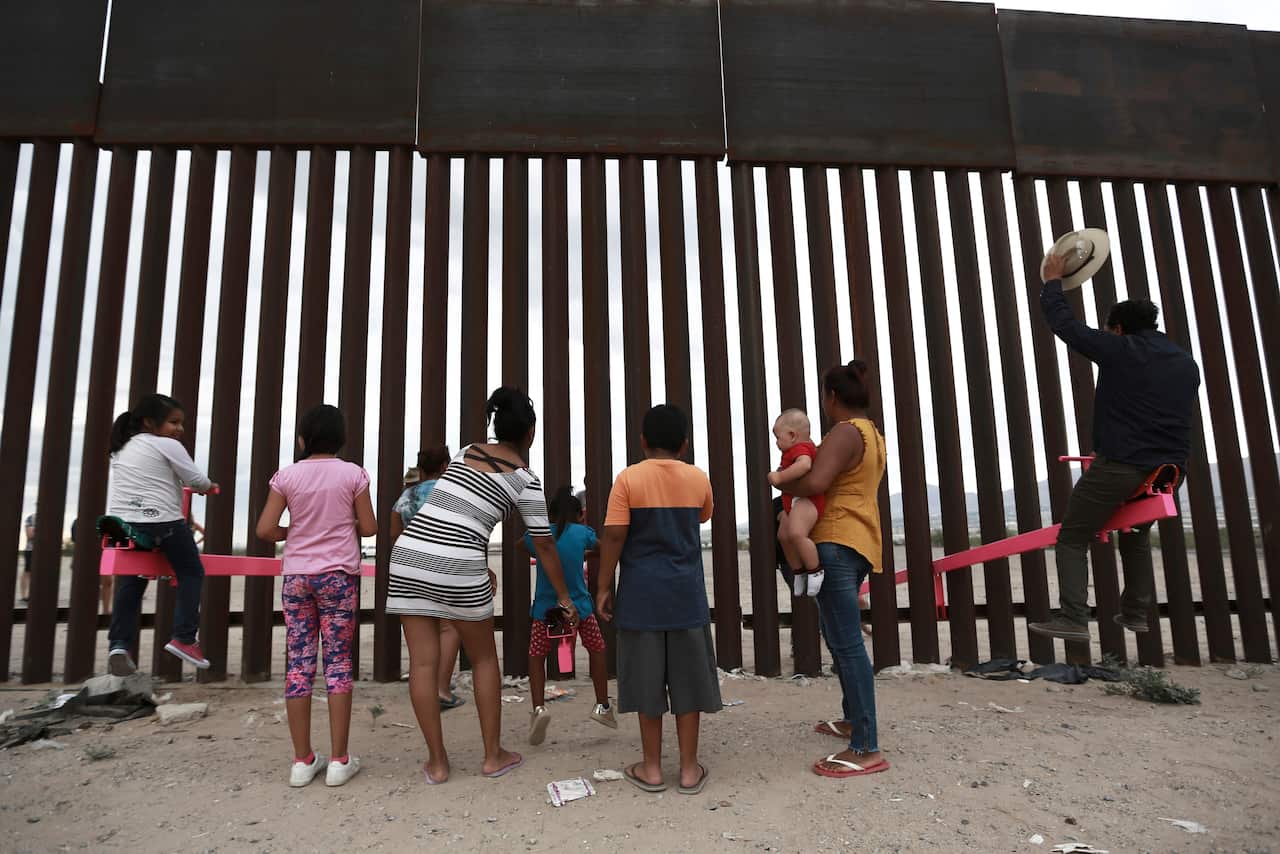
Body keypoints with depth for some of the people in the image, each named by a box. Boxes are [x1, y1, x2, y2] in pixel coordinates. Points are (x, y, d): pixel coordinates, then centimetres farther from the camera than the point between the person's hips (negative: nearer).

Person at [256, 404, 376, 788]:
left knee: (298, 662, 7)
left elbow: (265, 530, -3)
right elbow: (368, 528, -2)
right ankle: (339, 760, 7)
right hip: (339, 574, -1)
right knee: (338, 661, 4)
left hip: (296, 575, 2)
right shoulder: (353, 474, -4)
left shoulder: (287, 475, -1)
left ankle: (303, 760, 13)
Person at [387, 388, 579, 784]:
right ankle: (493, 755, 23)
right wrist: (563, 596, 18)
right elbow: (544, 545, 7)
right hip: (456, 565, -4)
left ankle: (437, 762, 18)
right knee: (484, 658, 15)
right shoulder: (526, 480, 4)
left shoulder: (466, 452, 17)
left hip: (410, 556, 5)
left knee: (422, 663, 8)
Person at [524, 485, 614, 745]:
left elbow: (521, 545, 21)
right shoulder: (582, 532, -4)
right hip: (579, 605, 0)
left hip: (545, 608, 0)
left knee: (536, 657, 16)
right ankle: (602, 706, 23)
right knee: (597, 649, 22)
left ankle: (538, 708, -5)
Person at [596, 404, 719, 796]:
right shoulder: (698, 479, 0)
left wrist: (603, 587, -3)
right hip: (686, 592, 2)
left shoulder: (629, 478, -8)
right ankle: (689, 768, 17)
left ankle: (651, 767, 18)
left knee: (647, 679, 8)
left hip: (642, 592, -1)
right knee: (687, 678, 9)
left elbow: (613, 536, -12)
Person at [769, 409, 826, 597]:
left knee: (796, 534, -28)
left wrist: (780, 477, -31)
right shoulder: (806, 448, 22)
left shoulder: (800, 448, -13)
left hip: (806, 499, -12)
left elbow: (804, 464, -34)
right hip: (793, 501, 12)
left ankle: (815, 571, -17)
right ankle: (798, 572, 26)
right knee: (783, 535, 15)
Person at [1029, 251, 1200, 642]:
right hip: (1167, 467, 7)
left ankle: (1073, 619, -8)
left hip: (1119, 466, -7)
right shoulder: (1187, 363, 15)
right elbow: (1181, 416, 21)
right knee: (1136, 537, 27)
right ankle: (1136, 615, 28)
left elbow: (1064, 323, -1)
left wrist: (1052, 282, 13)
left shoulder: (1119, 349, -5)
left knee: (1072, 539, 0)